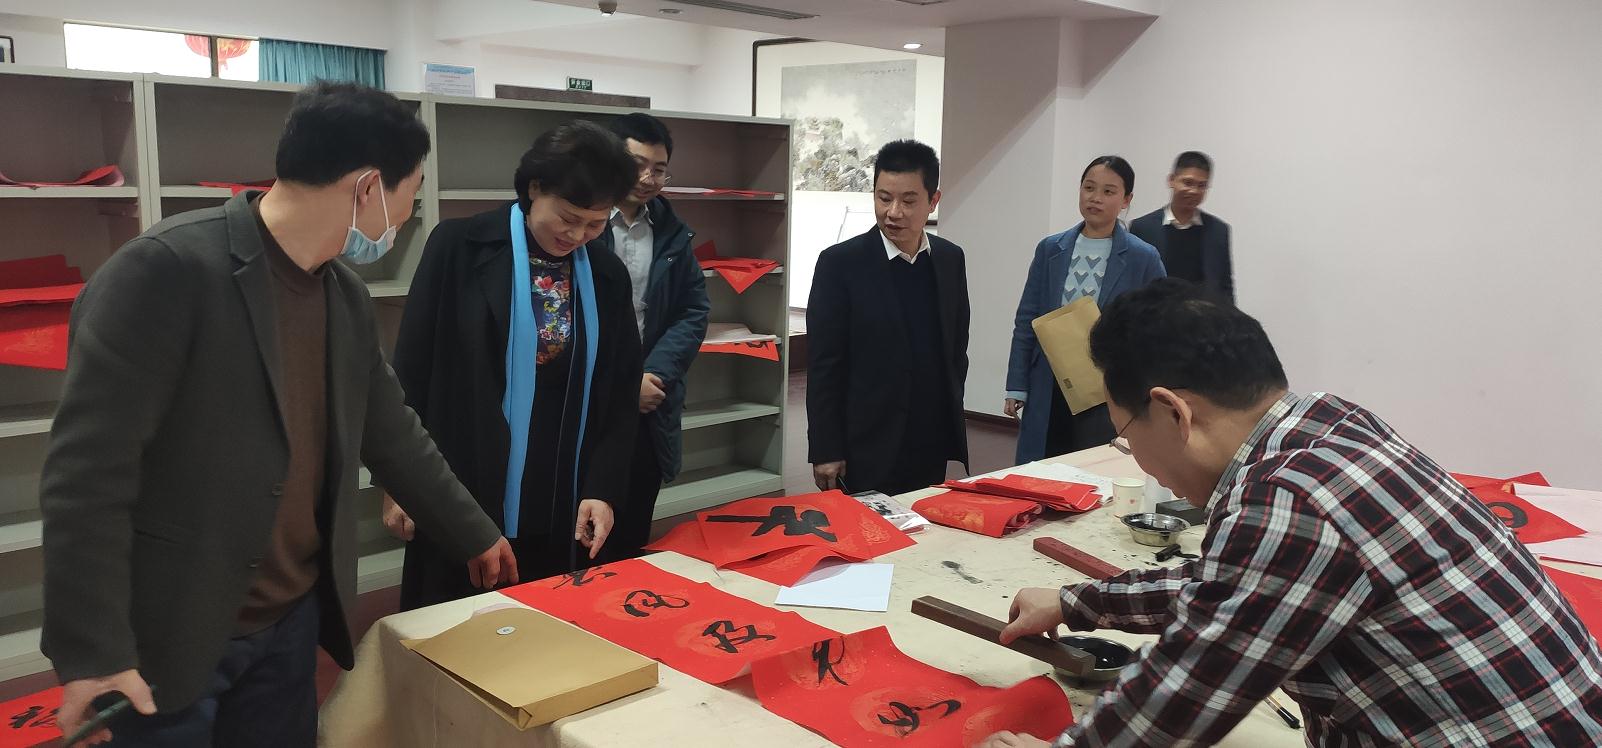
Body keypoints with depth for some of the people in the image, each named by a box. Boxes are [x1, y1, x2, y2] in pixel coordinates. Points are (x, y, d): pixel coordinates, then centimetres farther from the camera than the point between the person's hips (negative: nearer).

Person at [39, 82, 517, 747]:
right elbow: (86, 473, -19)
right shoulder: (166, 270, -19)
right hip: (167, 637, -6)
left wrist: (474, 536, 22)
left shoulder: (347, 297, 5)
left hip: (292, 621, 7)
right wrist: (92, 653, -19)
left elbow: (393, 437, 15)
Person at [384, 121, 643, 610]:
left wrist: (603, 489, -3)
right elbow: (412, 372, -2)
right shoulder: (460, 247, -5)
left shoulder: (608, 277, 5)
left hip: (565, 508, 3)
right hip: (461, 496, -3)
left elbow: (621, 396, 7)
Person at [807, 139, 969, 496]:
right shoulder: (840, 263, -9)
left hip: (933, 450, 5)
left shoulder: (950, 259, 5)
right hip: (867, 453, -4)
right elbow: (823, 366, -9)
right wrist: (825, 451, -11)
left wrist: (952, 419, 11)